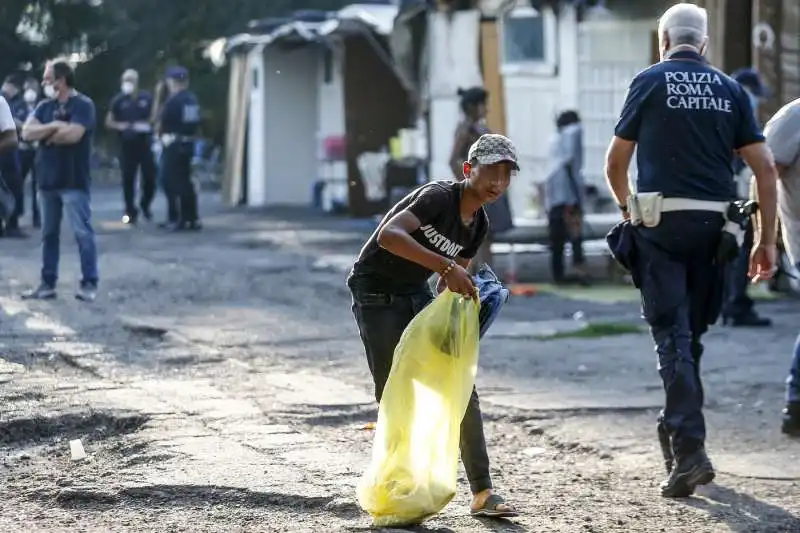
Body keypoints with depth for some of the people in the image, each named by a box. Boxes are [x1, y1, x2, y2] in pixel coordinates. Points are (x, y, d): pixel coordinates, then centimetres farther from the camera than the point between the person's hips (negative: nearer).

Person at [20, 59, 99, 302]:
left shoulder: (83, 104, -7)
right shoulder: (45, 106, 12)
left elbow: (73, 134, -21)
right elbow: (27, 132, 0)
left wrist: (47, 134, -4)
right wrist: (54, 126, -13)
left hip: (73, 181, -7)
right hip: (47, 180, 7)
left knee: (82, 232, -6)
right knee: (49, 233, 10)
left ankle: (89, 284, -4)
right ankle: (47, 284, 15)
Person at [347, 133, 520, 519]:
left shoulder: (478, 225, 1)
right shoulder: (439, 197, -23)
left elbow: (453, 282, 10)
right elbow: (389, 235, -39)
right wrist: (445, 267, -44)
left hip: (416, 296, 7)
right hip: (376, 295, -7)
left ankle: (482, 493, 1)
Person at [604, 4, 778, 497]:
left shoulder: (650, 81, 3)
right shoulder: (730, 89, 10)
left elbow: (615, 164, 6)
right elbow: (765, 166, 4)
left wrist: (629, 206, 26)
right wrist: (767, 240, 9)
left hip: (660, 221, -3)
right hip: (714, 224, 3)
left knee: (672, 335, -5)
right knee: (691, 332, 17)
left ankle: (690, 450, -17)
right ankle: (677, 430, 27)